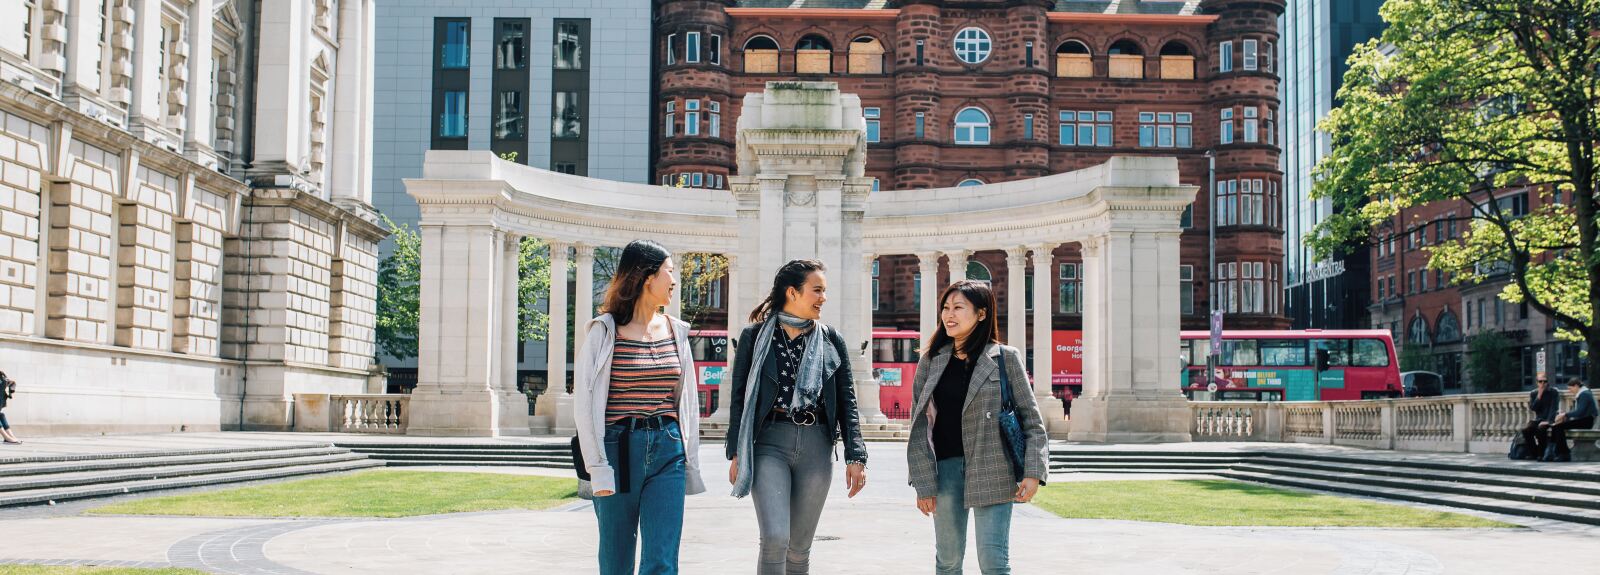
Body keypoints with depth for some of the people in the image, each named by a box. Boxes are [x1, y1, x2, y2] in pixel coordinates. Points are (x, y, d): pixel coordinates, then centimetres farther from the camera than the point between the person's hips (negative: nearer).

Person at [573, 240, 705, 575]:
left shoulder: (676, 332, 11)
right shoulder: (604, 332, -2)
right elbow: (584, 403, -4)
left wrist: (690, 463, 11)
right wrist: (597, 467, -11)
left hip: (667, 452, 3)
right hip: (618, 449, -3)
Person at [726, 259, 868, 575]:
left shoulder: (831, 340, 10)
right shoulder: (755, 336, 4)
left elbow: (847, 401, 8)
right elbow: (738, 397, 5)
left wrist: (855, 455, -1)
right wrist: (735, 453, -1)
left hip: (816, 445, 3)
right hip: (769, 442, -2)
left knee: (799, 546, 7)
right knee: (775, 538, -17)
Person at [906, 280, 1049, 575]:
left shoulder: (1006, 358, 0)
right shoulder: (931, 361, 7)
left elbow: (1031, 419, 0)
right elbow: (919, 425, 6)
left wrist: (1034, 473, -11)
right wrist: (923, 483, -2)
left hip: (992, 470, -3)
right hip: (945, 468, 3)